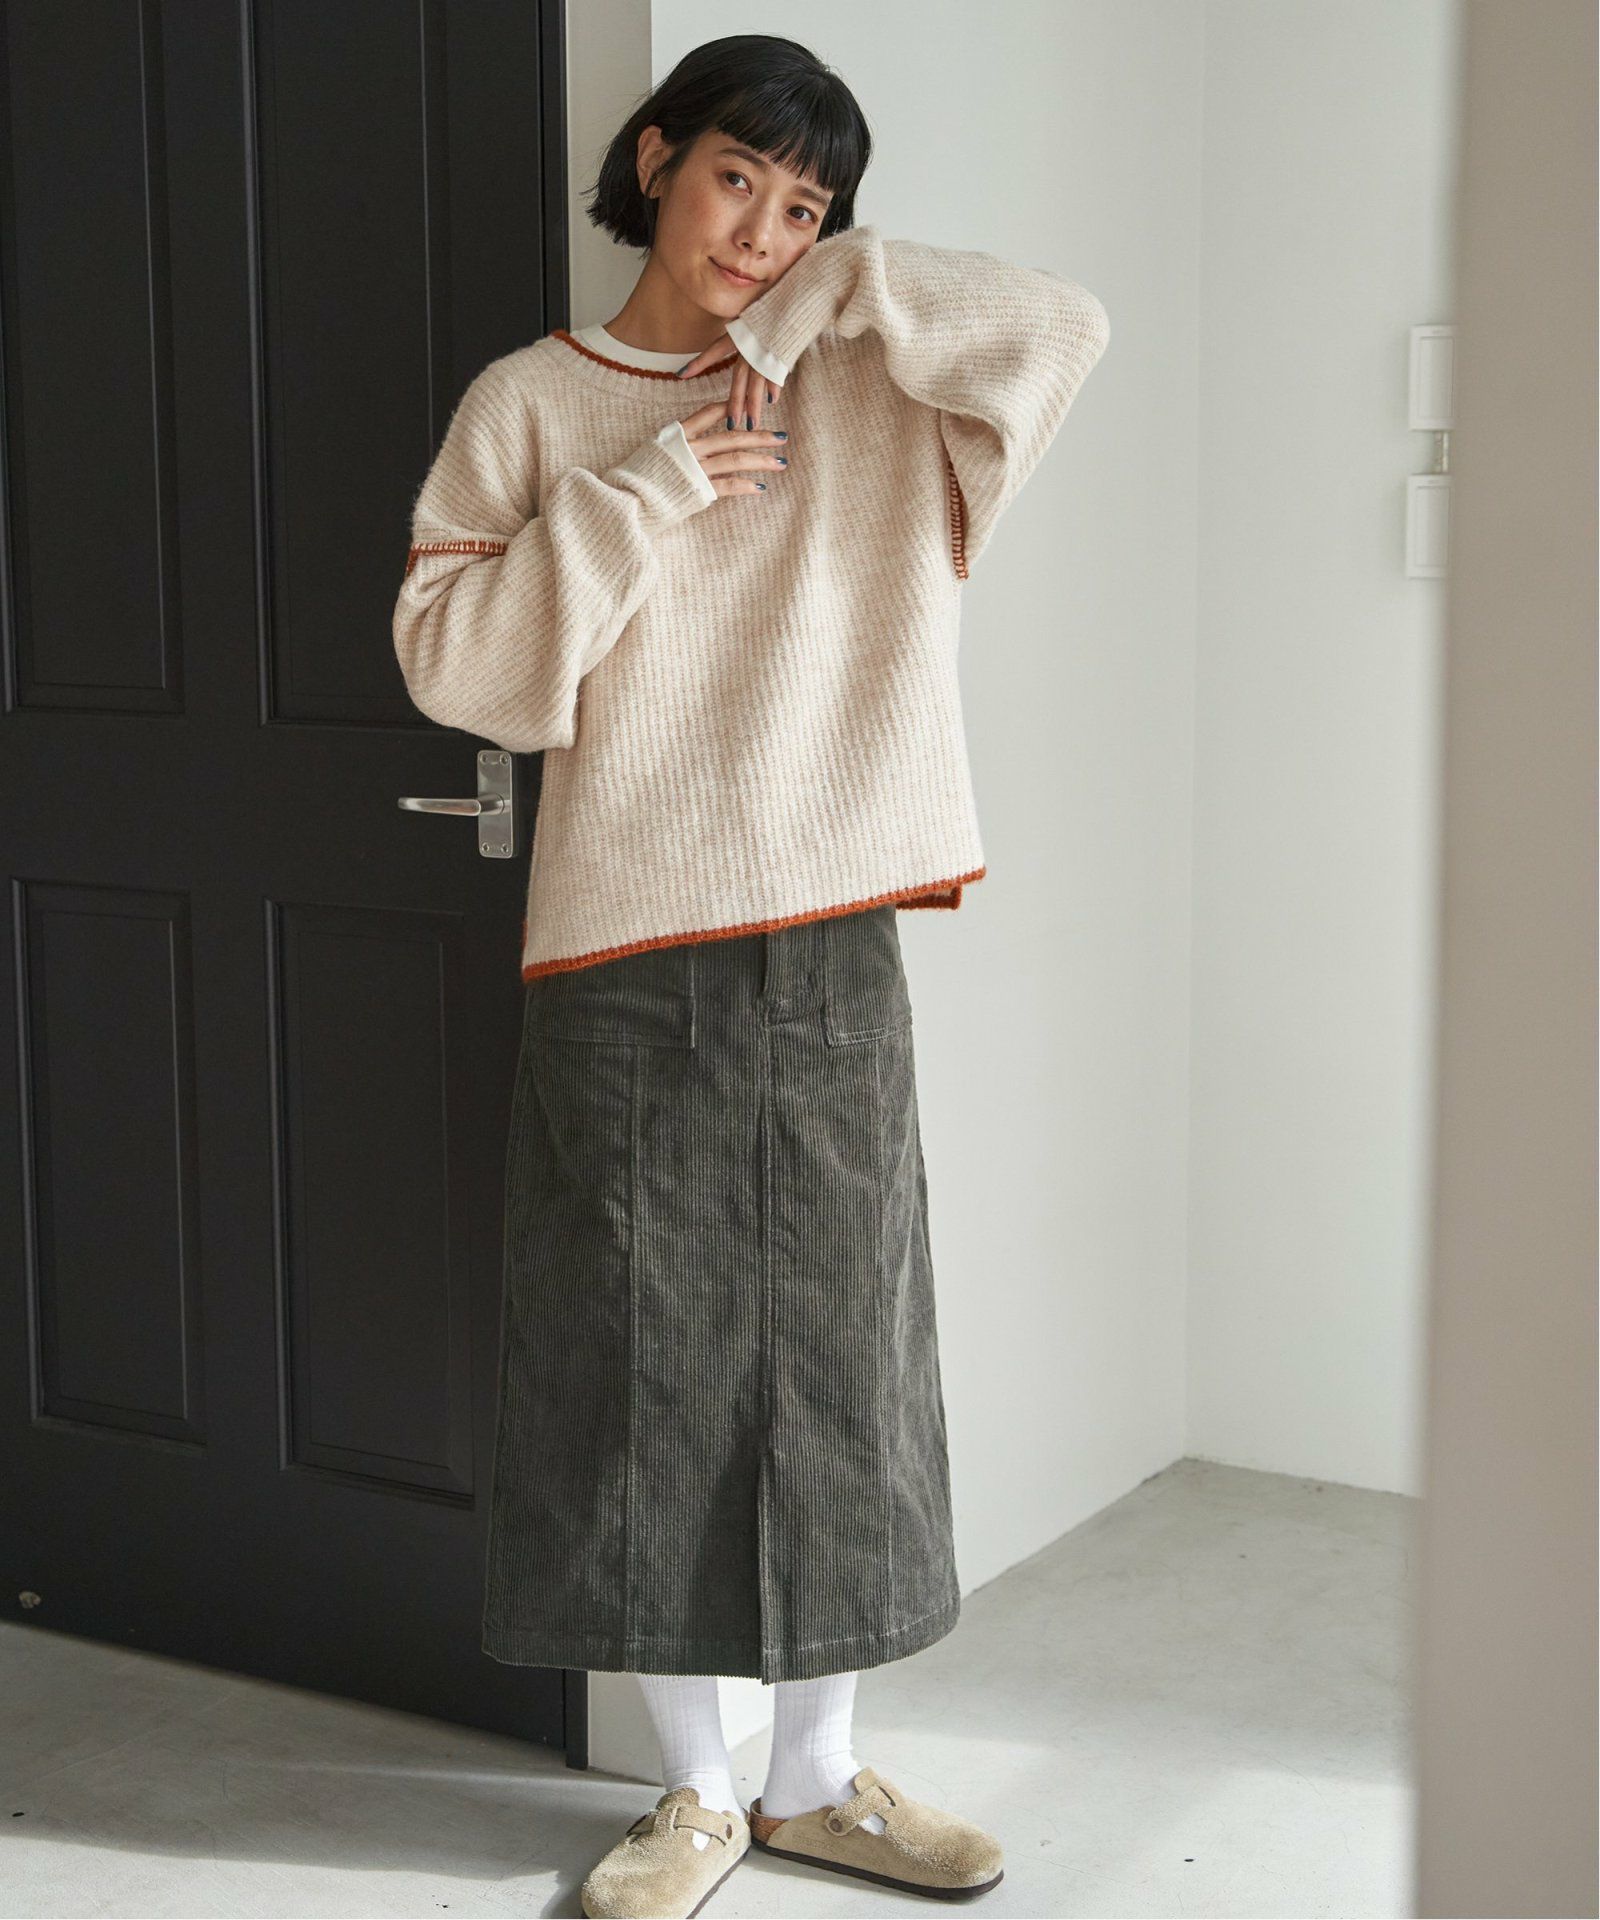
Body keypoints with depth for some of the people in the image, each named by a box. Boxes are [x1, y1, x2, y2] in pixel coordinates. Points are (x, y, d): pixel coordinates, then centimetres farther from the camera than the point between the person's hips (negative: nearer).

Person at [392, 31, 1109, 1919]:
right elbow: (450, 653, -4)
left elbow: (1063, 332, -4)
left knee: (836, 1356, 8)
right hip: (623, 956, -1)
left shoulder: (857, 393, 9)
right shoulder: (529, 404, 5)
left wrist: (839, 287, -4)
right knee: (647, 1366, 4)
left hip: (828, 951, 2)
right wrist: (642, 491, -10)